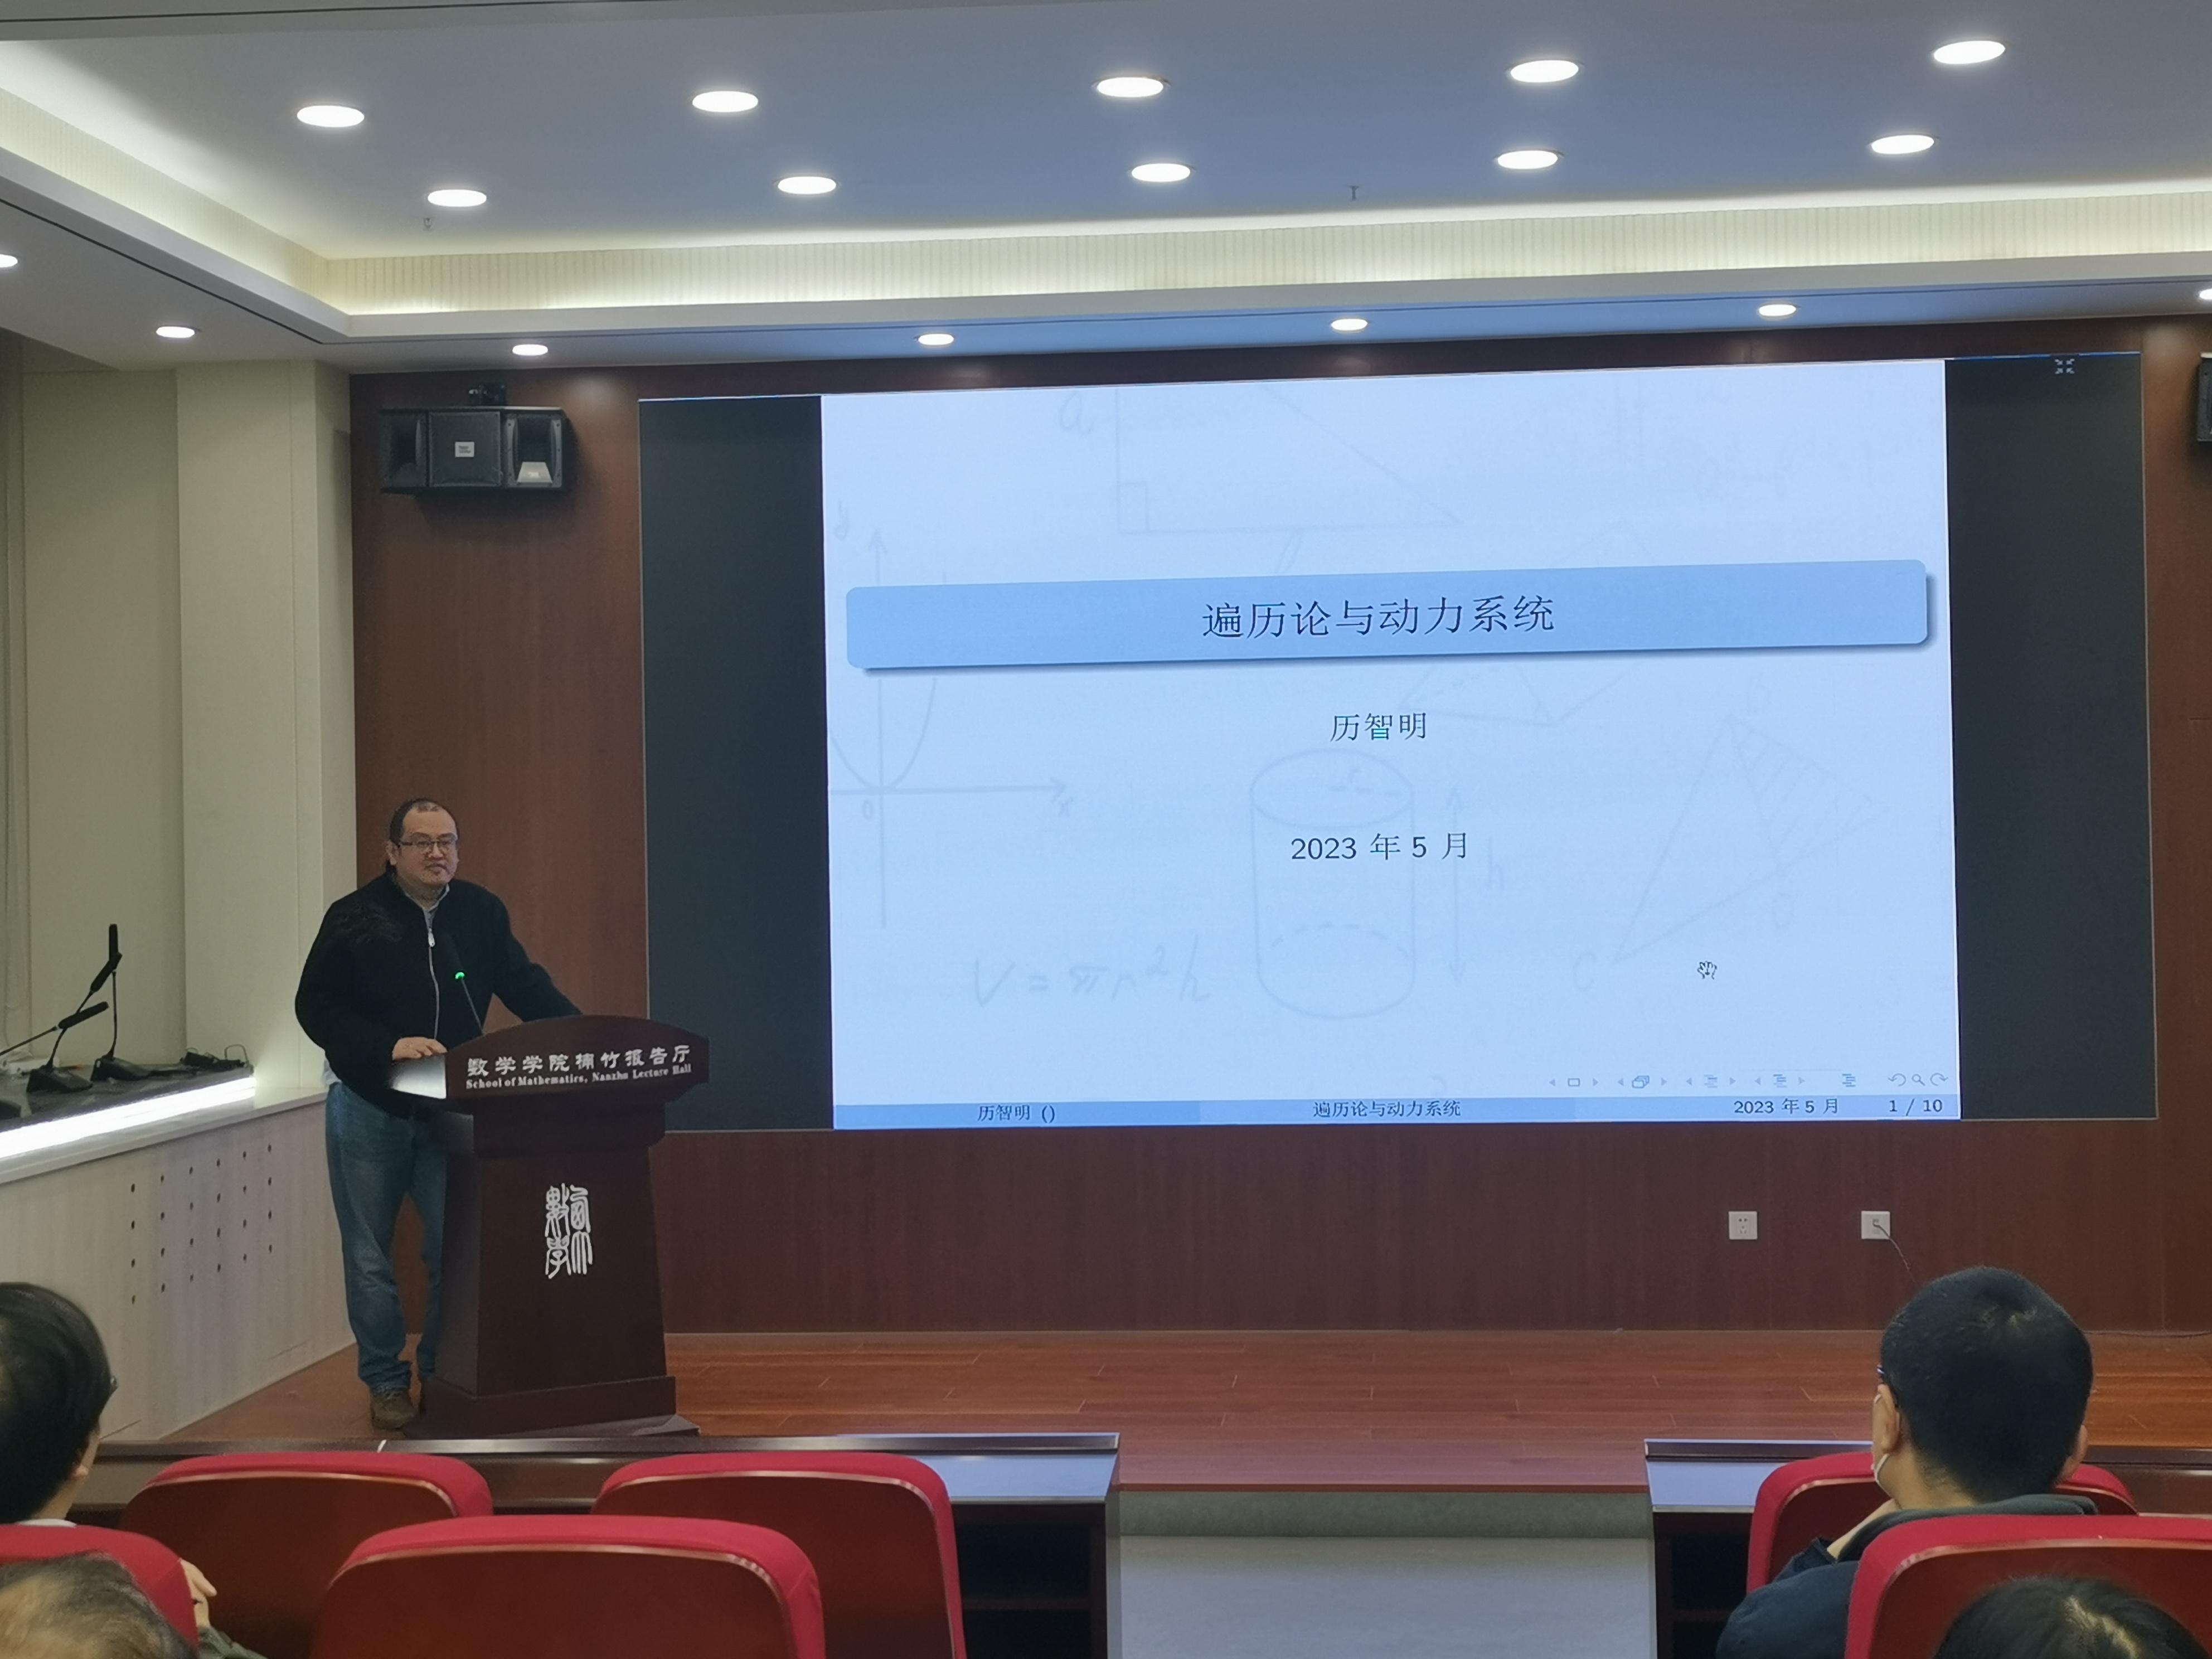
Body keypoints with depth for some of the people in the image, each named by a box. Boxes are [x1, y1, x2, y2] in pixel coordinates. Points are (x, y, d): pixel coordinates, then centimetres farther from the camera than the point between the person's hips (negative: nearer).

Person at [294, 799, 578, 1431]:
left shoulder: (481, 913, 2)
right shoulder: (355, 918, -8)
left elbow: (525, 986, 5)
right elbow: (315, 1005, -10)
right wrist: (389, 1045, -23)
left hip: (450, 1109, 2)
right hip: (368, 1109, -2)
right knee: (370, 1257, 7)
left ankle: (443, 1373, 18)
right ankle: (385, 1381, 20)